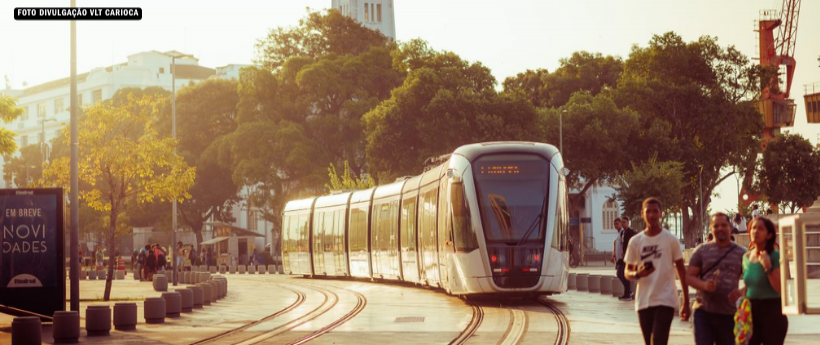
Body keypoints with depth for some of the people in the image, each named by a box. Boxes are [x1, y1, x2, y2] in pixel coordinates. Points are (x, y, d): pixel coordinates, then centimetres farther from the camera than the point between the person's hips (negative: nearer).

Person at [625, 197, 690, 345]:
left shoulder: (671, 240, -2)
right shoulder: (635, 241, 3)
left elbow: (681, 270, 4)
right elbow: (627, 272, 8)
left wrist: (686, 302, 1)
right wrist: (637, 274, -16)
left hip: (665, 300, -3)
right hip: (643, 302, 3)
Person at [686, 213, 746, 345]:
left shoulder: (741, 253, 6)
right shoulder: (702, 250, 5)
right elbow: (689, 276, 2)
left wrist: (742, 292, -15)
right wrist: (704, 285, -19)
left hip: (729, 314, 1)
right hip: (704, 312, -1)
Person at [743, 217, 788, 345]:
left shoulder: (776, 256, -9)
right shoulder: (746, 257, 8)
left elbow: (781, 289, -15)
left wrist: (768, 267, -25)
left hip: (772, 311, -5)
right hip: (751, 311, 5)